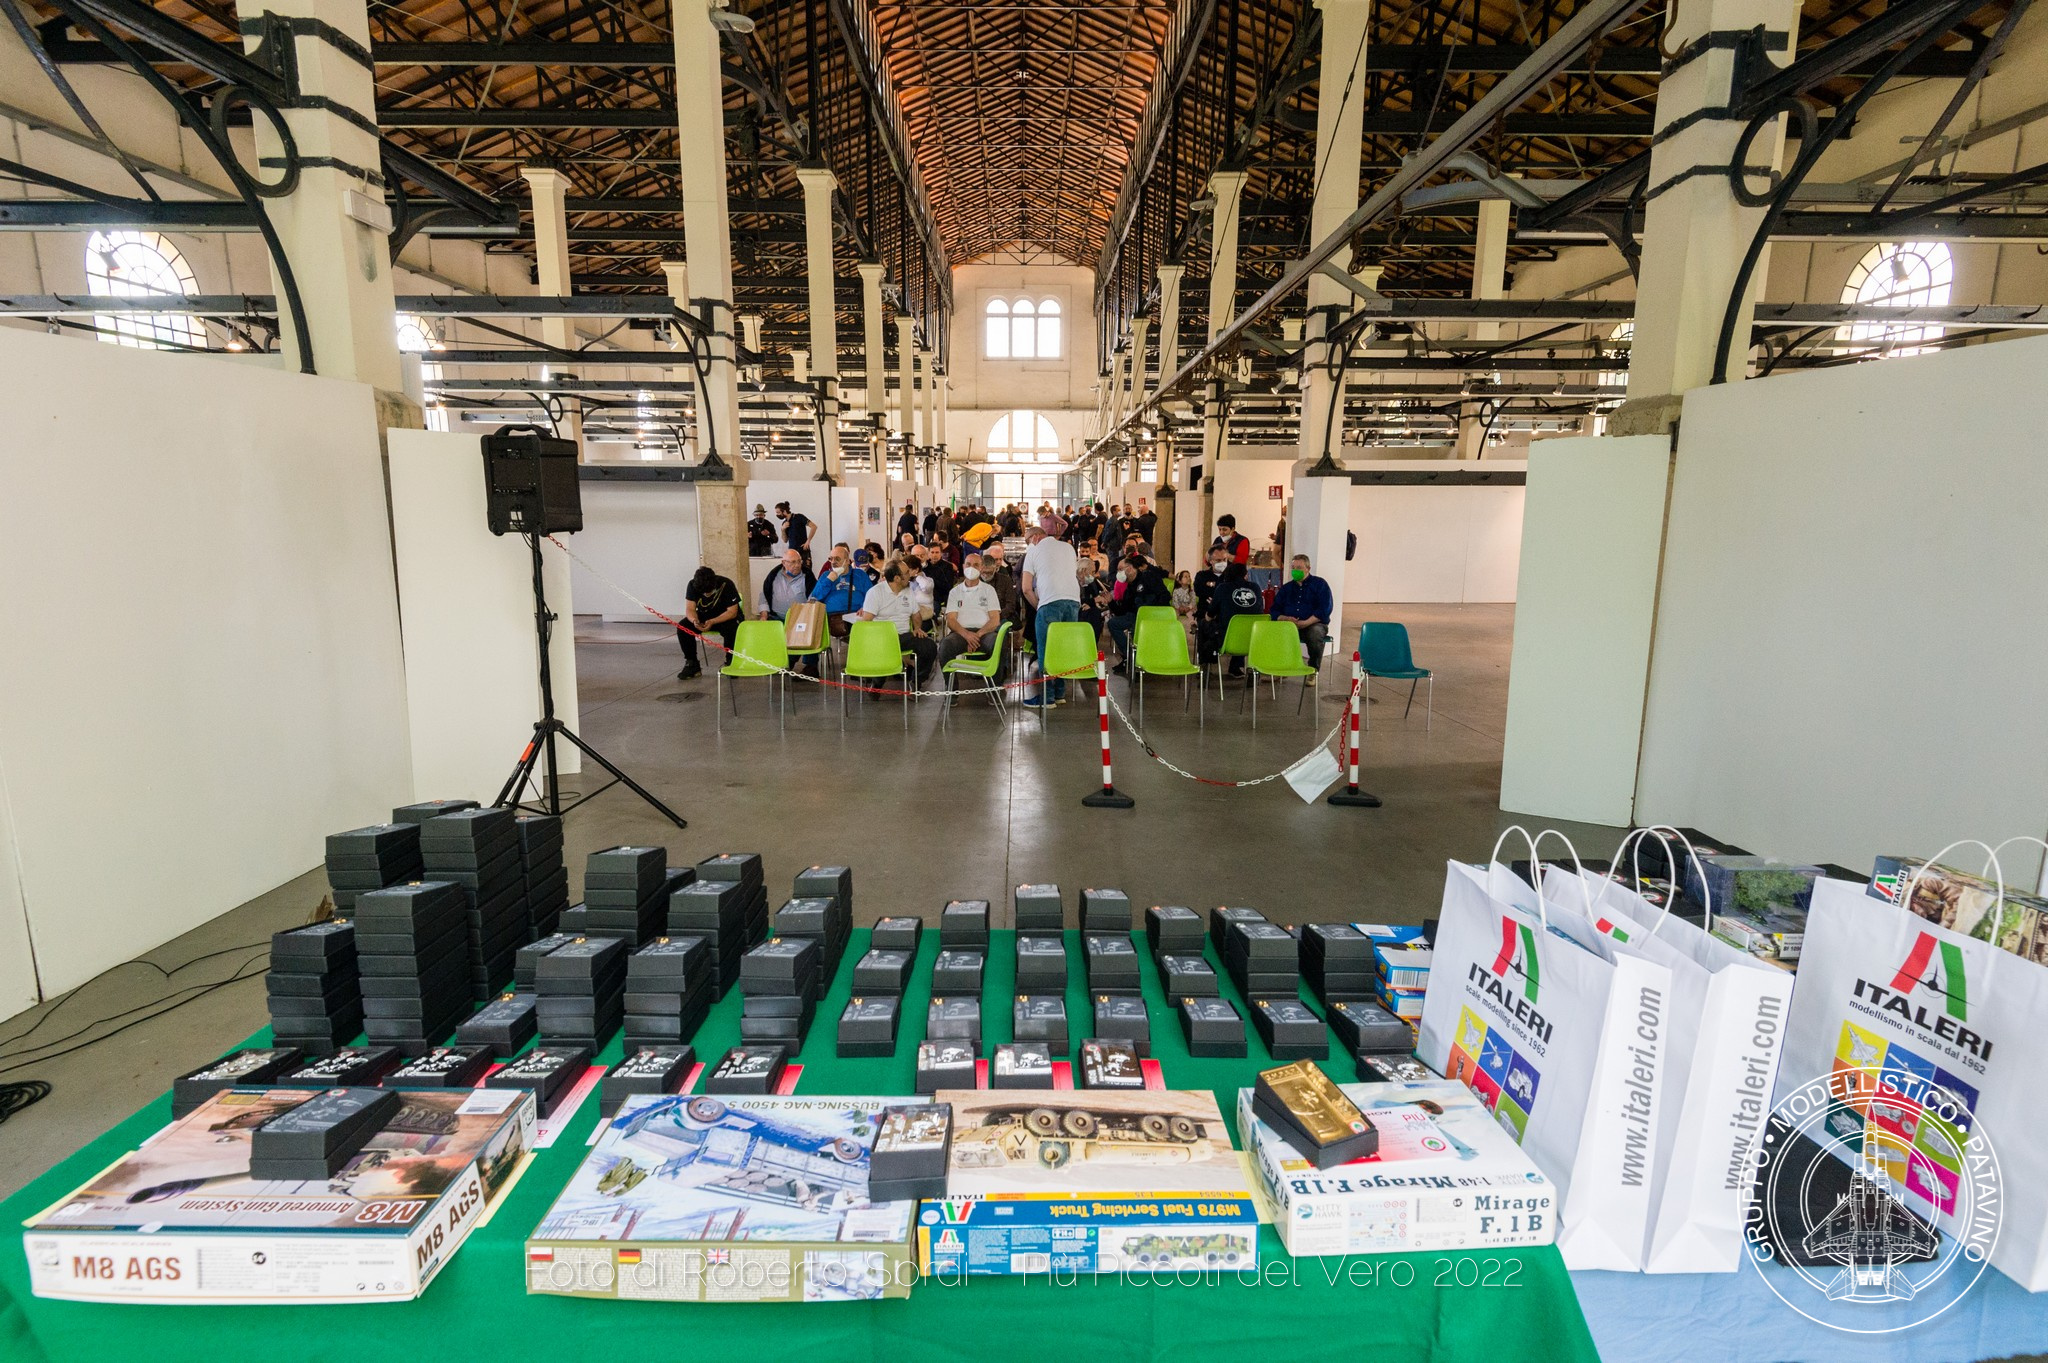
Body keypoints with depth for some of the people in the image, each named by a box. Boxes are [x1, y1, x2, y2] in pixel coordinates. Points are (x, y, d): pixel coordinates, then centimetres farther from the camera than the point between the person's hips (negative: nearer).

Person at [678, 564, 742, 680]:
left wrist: (712, 622, -36)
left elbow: (732, 612, -22)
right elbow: (690, 609, -11)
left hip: (725, 617, -4)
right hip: (703, 617, 4)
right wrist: (694, 620, -35)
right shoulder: (693, 585, -12)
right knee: (682, 627, -22)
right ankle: (692, 664, -8)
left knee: (732, 628, -37)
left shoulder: (726, 584, -22)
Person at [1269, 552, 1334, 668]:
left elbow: (1326, 609, -4)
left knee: (1315, 634, -38)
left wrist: (1305, 623, -16)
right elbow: (1275, 610, 13)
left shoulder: (1320, 584, 9)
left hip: (1314, 624, -3)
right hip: (1289, 625, 3)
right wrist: (1285, 618, -10)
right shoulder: (1286, 588, 22)